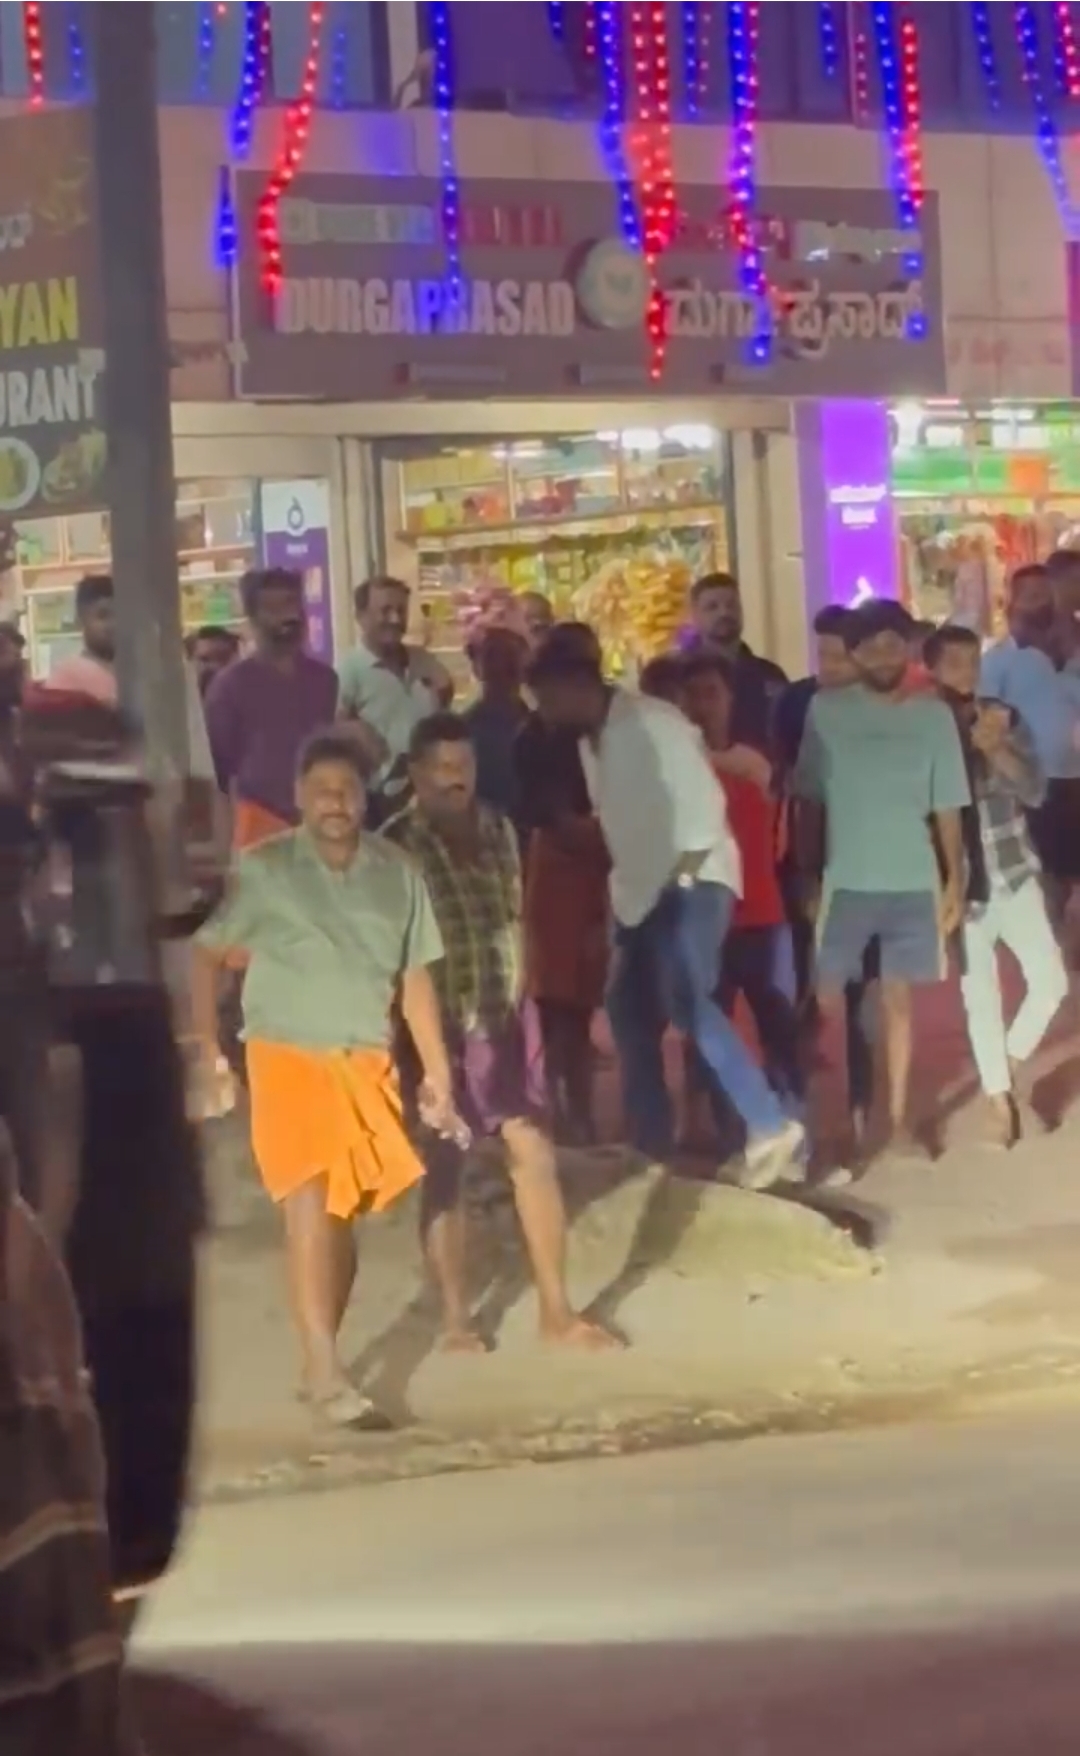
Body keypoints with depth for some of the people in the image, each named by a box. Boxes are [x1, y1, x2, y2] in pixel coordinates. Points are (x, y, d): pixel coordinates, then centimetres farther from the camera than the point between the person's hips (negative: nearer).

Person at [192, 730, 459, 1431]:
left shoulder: (396, 874, 3)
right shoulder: (263, 870, -6)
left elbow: (415, 976, 8)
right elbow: (205, 953, 0)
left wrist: (437, 1069, 7)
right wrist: (207, 1047, -5)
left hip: (366, 1062, 4)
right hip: (289, 1057, -4)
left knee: (347, 1216, 10)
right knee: (311, 1207, -14)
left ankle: (319, 1362, 25)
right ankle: (327, 1374, -16)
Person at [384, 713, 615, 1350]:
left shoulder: (498, 829, 6)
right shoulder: (397, 844, -10)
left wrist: (516, 992, 10)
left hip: (506, 1016, 4)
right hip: (440, 1022, -4)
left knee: (536, 1154, 2)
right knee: (445, 1167, 3)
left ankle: (557, 1309, 10)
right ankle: (456, 1316, 14)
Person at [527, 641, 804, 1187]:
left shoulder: (652, 722, -14)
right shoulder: (591, 741, 13)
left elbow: (704, 801, -20)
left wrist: (682, 876, -19)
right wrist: (622, 883, 8)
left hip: (690, 884, -10)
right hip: (641, 892, 10)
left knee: (685, 1002, -22)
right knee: (629, 1011, 9)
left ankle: (770, 1125, -20)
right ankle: (649, 1142, 19)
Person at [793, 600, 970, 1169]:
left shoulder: (934, 715, 2)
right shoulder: (825, 710, -2)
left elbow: (947, 807, 5)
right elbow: (809, 801, 0)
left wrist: (955, 880, 1)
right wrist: (805, 876, -2)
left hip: (914, 883, 1)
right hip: (846, 882, -1)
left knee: (898, 999, 8)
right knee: (826, 1003, -2)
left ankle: (897, 1117, 15)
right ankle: (823, 1114, 7)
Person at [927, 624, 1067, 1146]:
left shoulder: (1004, 718, 1)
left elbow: (1035, 791, -5)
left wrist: (997, 749, -20)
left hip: (1014, 874, 2)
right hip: (963, 884, -2)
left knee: (1050, 981, -4)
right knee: (980, 996, 4)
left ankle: (1011, 1064, 21)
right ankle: (1000, 1100, 18)